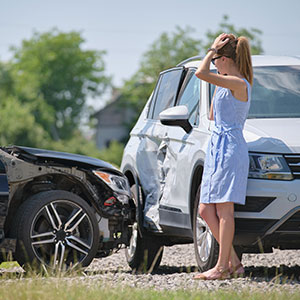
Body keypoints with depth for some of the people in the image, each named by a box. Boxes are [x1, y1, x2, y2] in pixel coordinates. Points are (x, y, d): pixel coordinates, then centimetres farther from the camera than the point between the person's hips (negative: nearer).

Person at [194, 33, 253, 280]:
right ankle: (233, 262, 9)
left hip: (229, 147, -10)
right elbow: (213, 116, 26)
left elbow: (201, 73, -21)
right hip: (217, 148, 10)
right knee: (206, 210, 6)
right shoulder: (227, 85, 17)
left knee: (224, 209, -8)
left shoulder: (238, 83, -12)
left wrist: (213, 49, -7)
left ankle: (222, 267, -6)